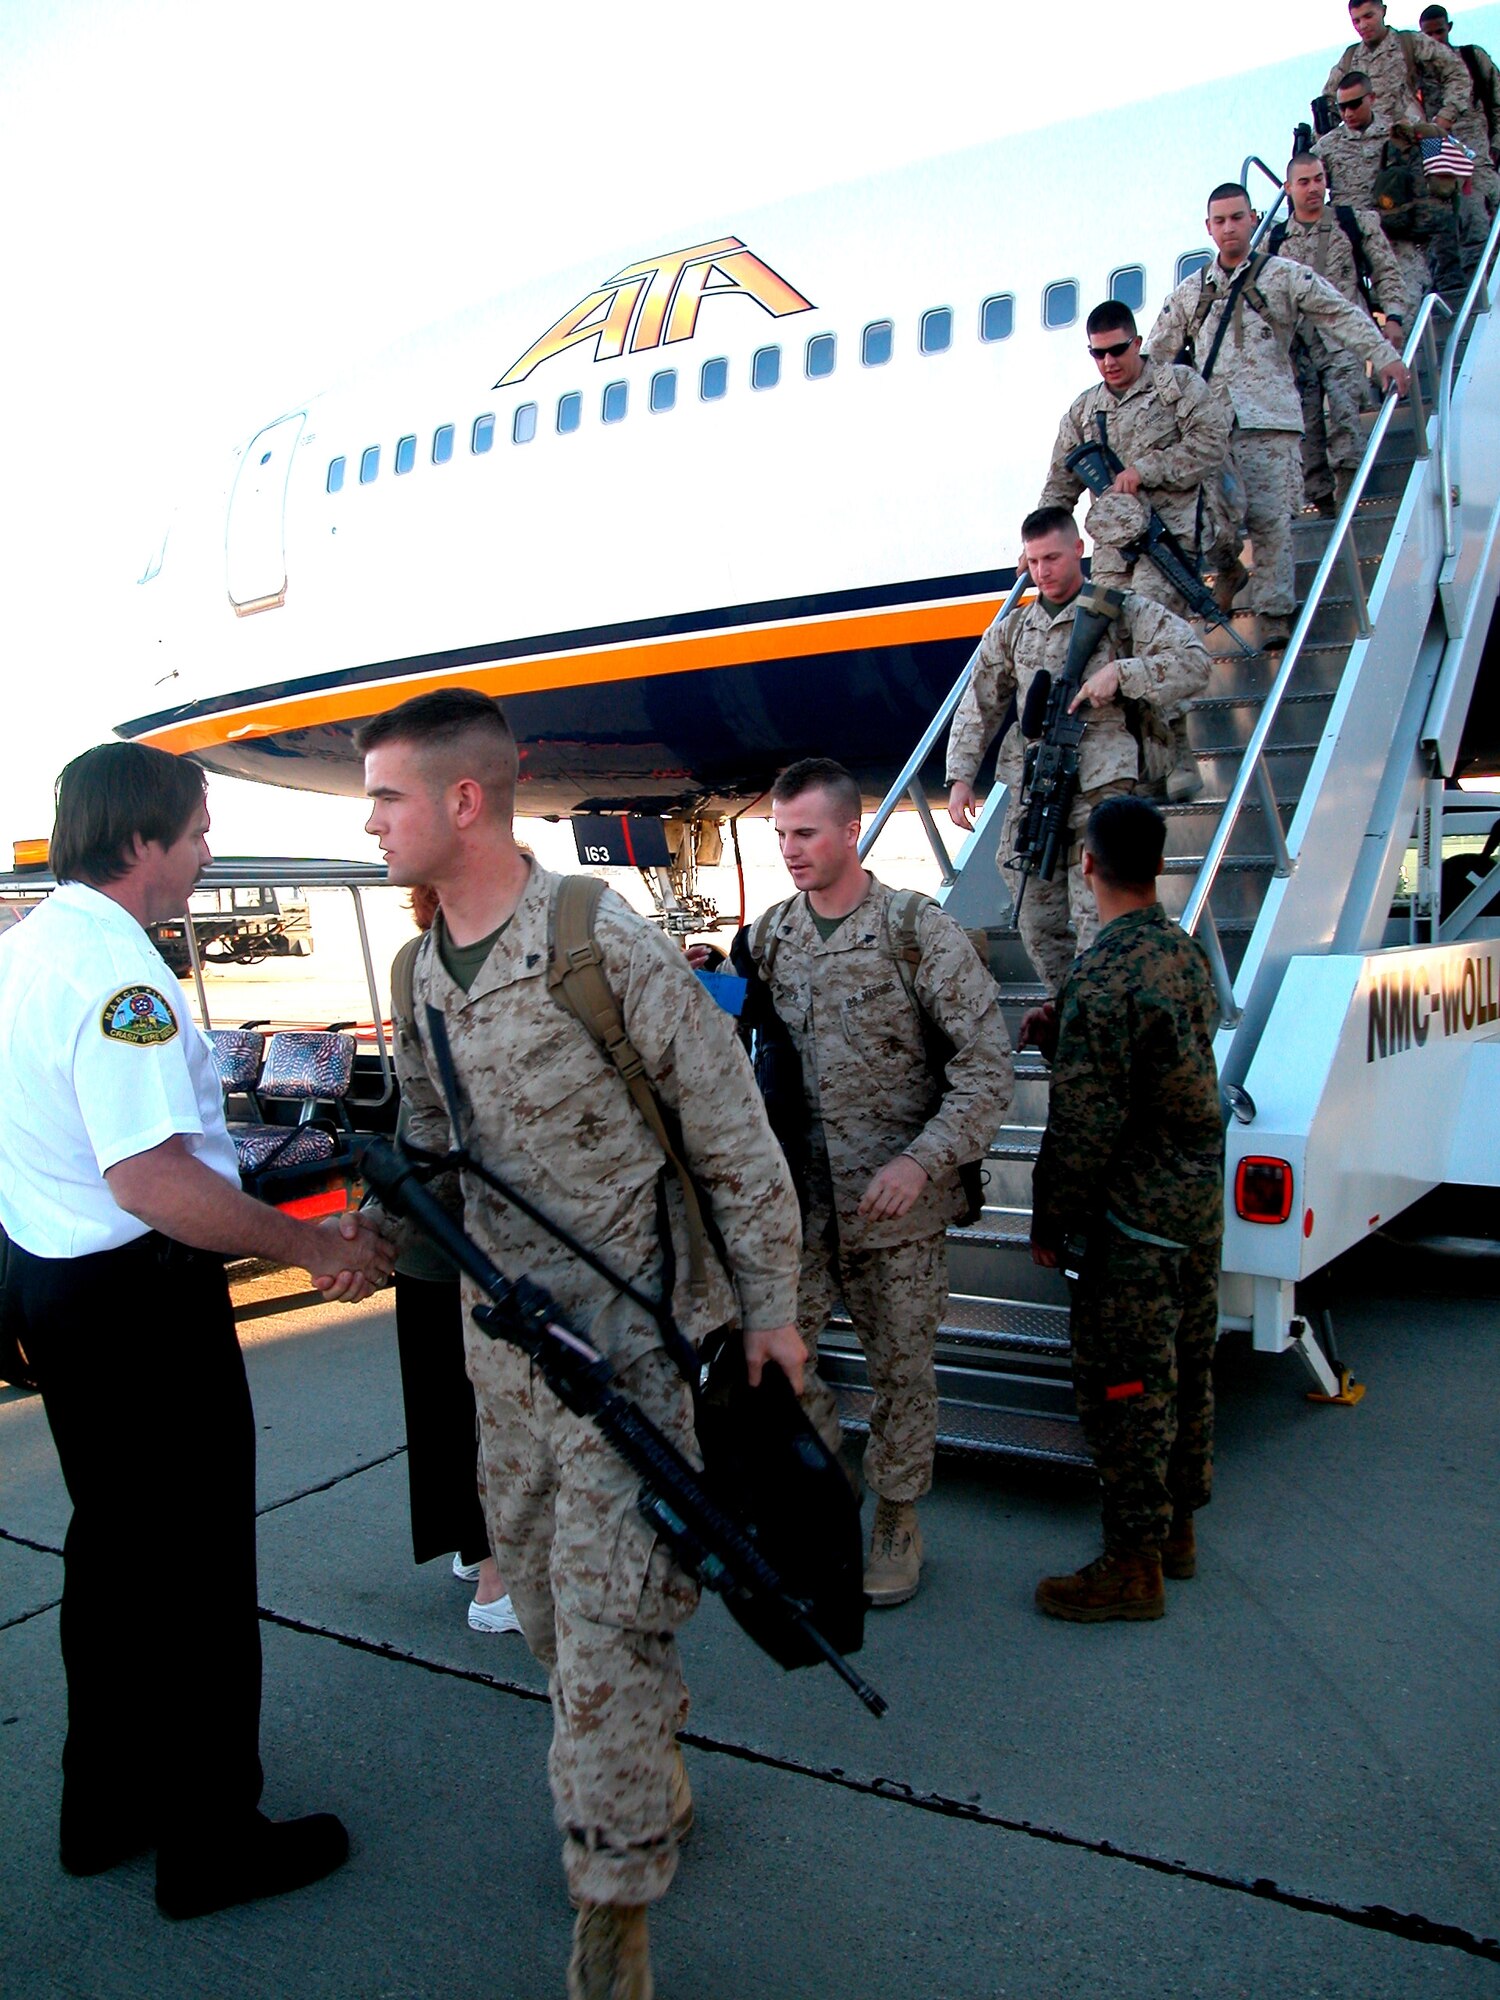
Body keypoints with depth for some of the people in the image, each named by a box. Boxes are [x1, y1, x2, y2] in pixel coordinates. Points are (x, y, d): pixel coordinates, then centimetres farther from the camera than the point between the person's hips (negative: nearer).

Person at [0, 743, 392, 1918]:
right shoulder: (115, 968, -23)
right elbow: (149, 1178, -30)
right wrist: (313, 1247, -21)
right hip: (138, 1295, -10)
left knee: (114, 1548, 22)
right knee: (195, 1567, 5)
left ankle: (106, 1803, 39)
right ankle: (211, 1841, 21)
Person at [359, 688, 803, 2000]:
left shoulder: (608, 947, -17)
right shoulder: (423, 971, 5)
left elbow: (735, 1139, -11)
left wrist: (770, 1309, -7)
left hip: (623, 1337, -7)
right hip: (502, 1338, 8)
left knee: (607, 1611, -3)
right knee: (539, 1586, 18)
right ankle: (653, 1781, 42)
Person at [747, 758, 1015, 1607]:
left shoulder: (921, 931, -9)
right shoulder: (769, 937, 5)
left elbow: (989, 1067, -10)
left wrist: (923, 1160, -20)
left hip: (897, 1201, -3)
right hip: (799, 1198, 3)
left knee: (902, 1367, 9)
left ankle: (897, 1523, 30)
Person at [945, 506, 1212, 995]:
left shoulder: (1125, 613, 5)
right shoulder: (1011, 631, 17)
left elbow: (1195, 663, -3)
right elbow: (978, 708, 18)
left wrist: (1120, 673, -14)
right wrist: (961, 776, 6)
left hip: (1102, 790, -5)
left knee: (1097, 922, -12)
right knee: (1037, 926, 7)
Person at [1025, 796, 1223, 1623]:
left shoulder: (1102, 978, -22)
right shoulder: (1186, 953, 6)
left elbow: (1085, 1125, -21)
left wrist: (1050, 1223, -9)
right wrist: (1060, 1036, 6)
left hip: (1136, 1217, -9)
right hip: (1199, 1198, 9)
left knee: (1125, 1385, 2)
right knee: (1184, 1369, 18)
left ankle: (1134, 1563, 13)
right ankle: (1177, 1527, 33)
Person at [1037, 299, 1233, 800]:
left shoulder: (1179, 383, 10)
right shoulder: (1082, 410, 23)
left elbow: (1212, 440, -3)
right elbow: (1060, 484, 23)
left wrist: (1146, 469, -10)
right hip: (1113, 540, 5)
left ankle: (1175, 753, -22)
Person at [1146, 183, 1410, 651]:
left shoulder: (1284, 276, 11)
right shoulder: (1190, 291, 19)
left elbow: (1341, 316, 6)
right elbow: (1155, 355, 22)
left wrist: (1383, 356, -3)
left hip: (1269, 420, -2)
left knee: (1270, 519, -7)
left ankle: (1275, 611, 0)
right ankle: (1228, 566, 20)